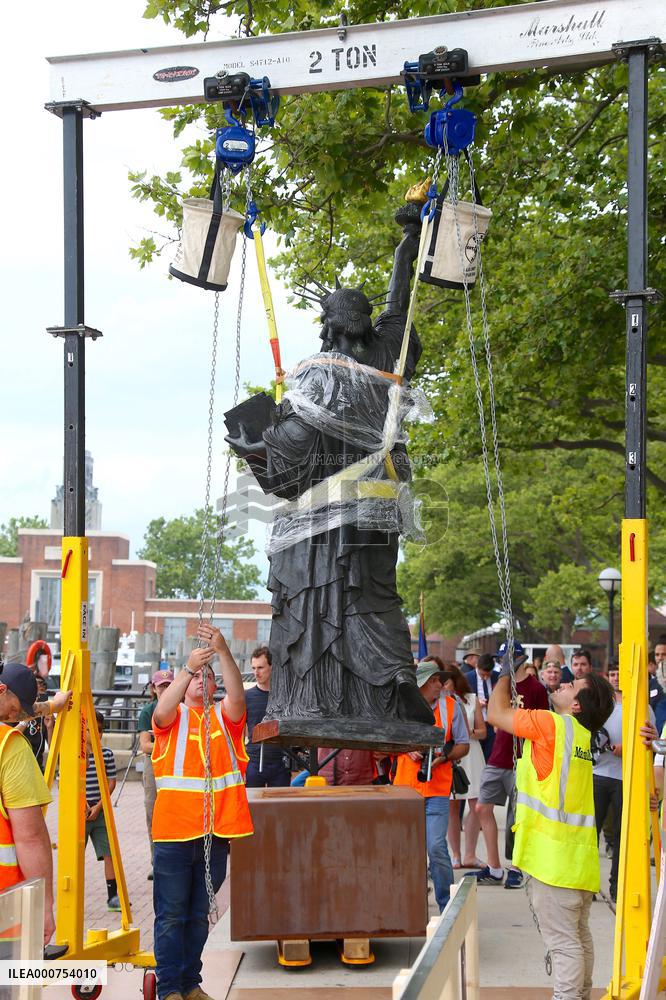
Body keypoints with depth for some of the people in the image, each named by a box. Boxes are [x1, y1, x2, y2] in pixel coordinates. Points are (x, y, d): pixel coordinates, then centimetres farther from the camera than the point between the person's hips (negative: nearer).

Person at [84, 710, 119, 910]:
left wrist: (98, 806, -6)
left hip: (101, 811, 2)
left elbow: (111, 782, 3)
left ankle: (113, 896, 6)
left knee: (109, 853, -1)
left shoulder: (107, 754, 2)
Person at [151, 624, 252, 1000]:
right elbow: (161, 712, -18)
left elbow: (237, 696, -12)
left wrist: (223, 652, -28)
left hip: (216, 831, 2)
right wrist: (188, 667, -31)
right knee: (171, 914, 0)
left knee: (199, 913, 12)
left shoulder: (225, 716, 9)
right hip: (174, 830, -2)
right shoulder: (173, 715, 6)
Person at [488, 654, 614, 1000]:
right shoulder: (580, 733, 12)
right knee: (579, 937, 17)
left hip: (554, 856, -9)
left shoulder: (553, 724, -13)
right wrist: (520, 677, 19)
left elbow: (497, 713, -5)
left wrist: (505, 675, 9)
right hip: (578, 856, 9)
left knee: (563, 942, -7)